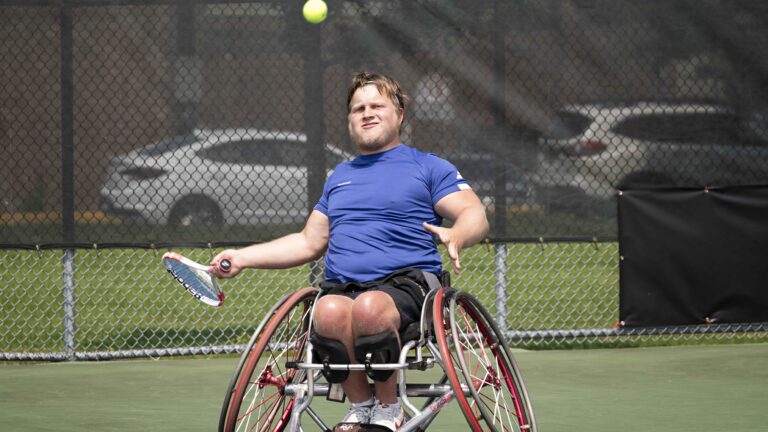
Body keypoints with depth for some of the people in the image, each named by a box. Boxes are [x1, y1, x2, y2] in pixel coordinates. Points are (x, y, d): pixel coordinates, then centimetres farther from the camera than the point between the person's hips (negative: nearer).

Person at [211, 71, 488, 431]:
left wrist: (455, 237, -22)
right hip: (340, 288, 3)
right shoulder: (339, 177, 30)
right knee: (330, 311, -36)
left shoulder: (428, 168, 13)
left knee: (370, 307, -41)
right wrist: (243, 257, 24)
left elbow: (475, 215, 3)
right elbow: (310, 243, 34)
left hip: (405, 283, -3)